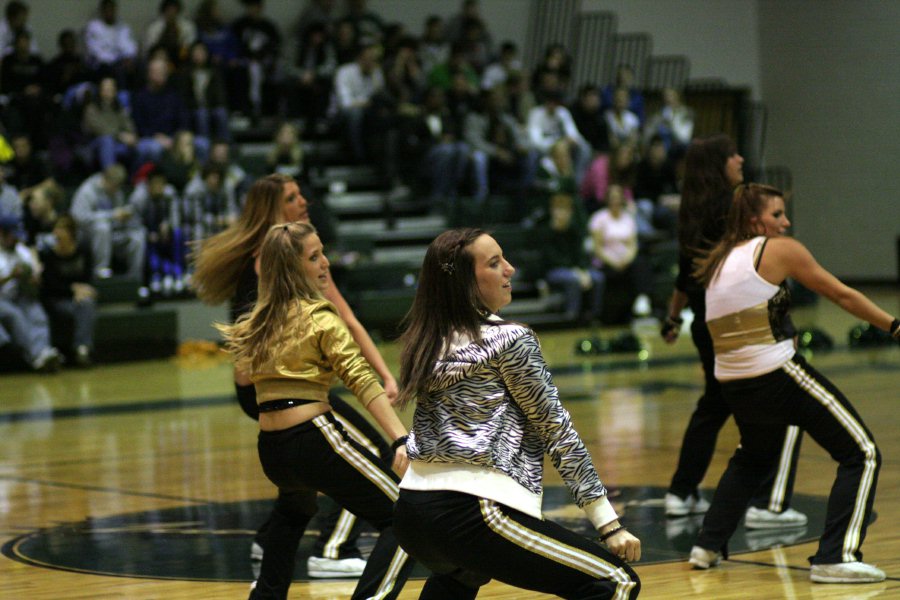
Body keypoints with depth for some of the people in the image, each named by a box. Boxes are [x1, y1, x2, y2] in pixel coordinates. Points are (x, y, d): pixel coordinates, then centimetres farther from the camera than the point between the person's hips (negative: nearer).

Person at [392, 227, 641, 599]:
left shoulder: (427, 342, 13)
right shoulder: (510, 340, -5)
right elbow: (556, 429, -4)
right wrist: (609, 522, -3)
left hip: (411, 512, 8)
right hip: (475, 511, -8)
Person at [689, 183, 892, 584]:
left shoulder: (718, 262, 16)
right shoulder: (779, 250, -2)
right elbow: (841, 295, 2)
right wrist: (893, 326, 8)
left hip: (733, 383, 8)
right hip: (777, 374, -7)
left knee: (753, 457, 35)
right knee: (862, 455, -1)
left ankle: (708, 546, 30)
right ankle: (836, 558, -10)